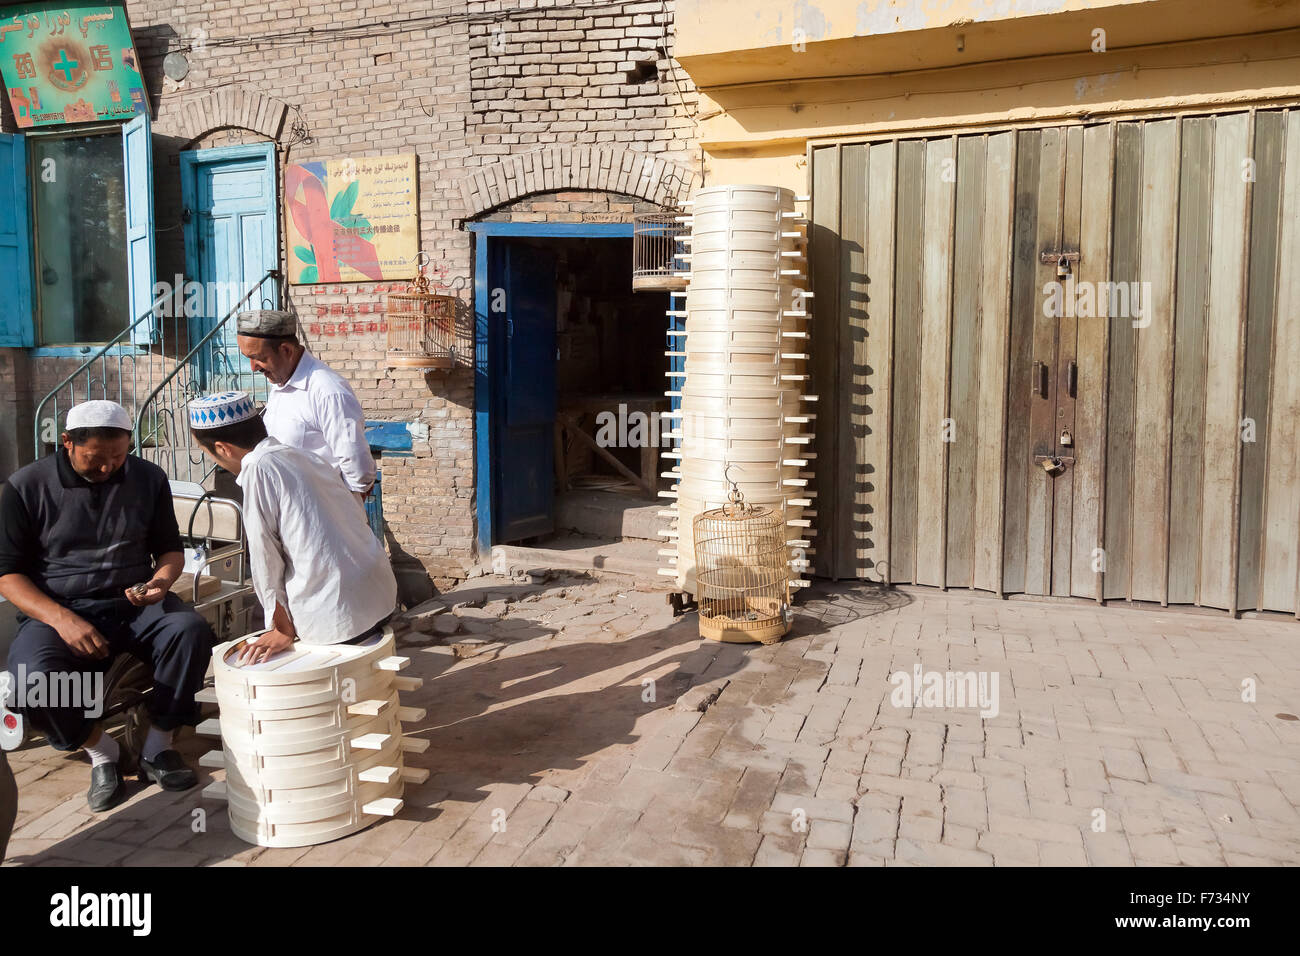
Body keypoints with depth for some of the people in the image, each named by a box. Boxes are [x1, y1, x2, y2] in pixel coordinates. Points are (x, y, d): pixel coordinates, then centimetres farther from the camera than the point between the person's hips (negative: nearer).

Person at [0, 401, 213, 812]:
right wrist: (61, 619, -18)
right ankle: (100, 750, -1)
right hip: (56, 611, -2)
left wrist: (162, 581, -10)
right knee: (34, 679, -32)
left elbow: (170, 548, 14)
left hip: (134, 604, 2)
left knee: (191, 630, -29)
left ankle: (157, 747, -9)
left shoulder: (149, 478, 6)